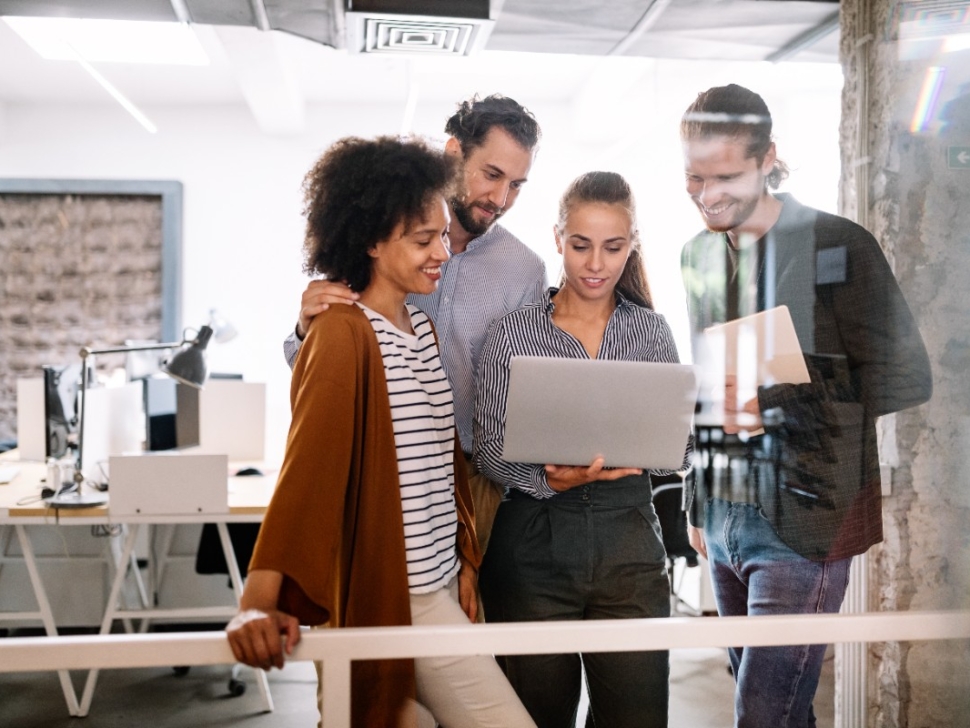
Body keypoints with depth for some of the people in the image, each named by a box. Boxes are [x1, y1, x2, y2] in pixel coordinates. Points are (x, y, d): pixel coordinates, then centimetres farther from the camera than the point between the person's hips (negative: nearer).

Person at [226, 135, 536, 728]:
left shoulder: (425, 328, 10)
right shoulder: (343, 334, -16)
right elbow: (306, 463, -25)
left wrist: (466, 561, 11)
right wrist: (258, 605, -32)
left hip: (441, 581, 8)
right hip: (394, 593, -8)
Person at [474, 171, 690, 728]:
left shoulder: (652, 331, 8)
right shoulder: (512, 333, 1)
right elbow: (490, 448, -4)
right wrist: (548, 479, -22)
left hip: (629, 541, 2)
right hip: (534, 544, -1)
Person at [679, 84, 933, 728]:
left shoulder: (838, 245, -10)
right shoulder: (698, 254, 9)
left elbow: (906, 379, -11)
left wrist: (775, 405, -22)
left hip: (804, 522, -6)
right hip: (724, 518, 6)